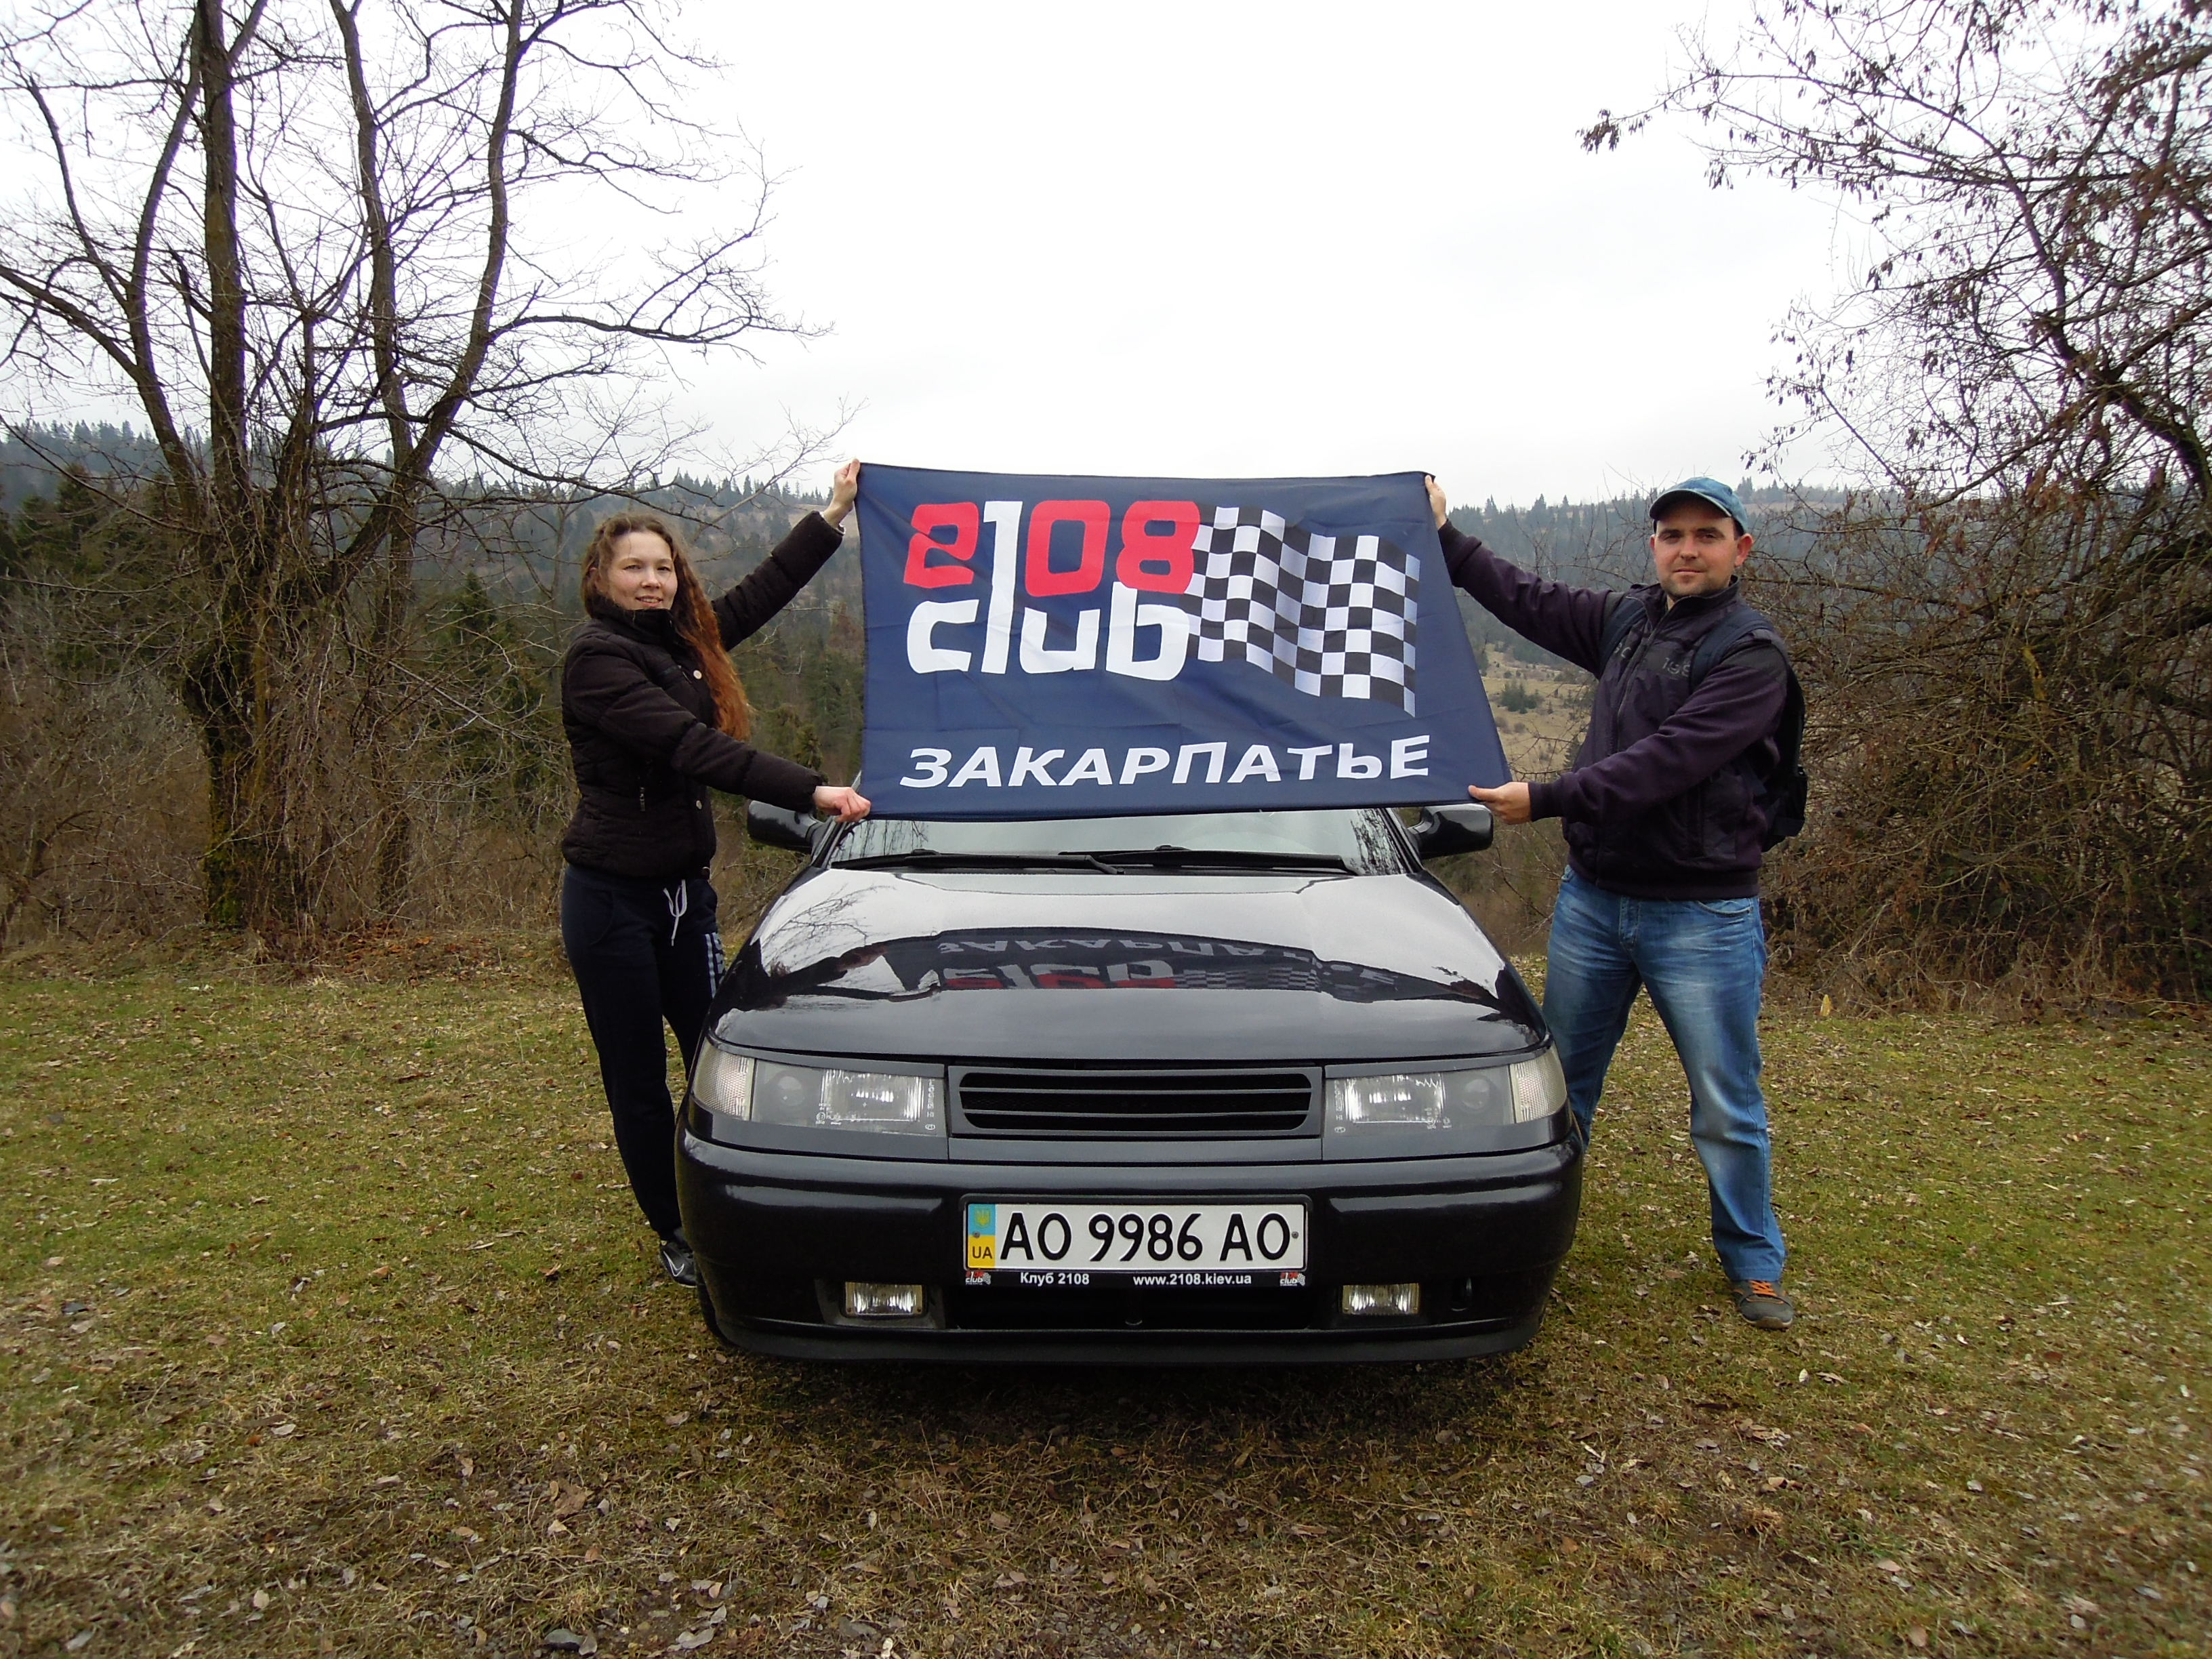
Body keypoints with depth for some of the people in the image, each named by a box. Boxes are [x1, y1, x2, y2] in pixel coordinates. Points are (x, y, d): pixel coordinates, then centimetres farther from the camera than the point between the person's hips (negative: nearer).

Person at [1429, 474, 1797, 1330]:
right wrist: (1445, 537, 19)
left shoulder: (1751, 653, -12)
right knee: (1562, 1083, 13)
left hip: (1702, 914, -5)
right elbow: (1528, 600, 20)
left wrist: (1545, 799, -24)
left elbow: (1666, 762, -22)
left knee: (1727, 1107, 6)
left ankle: (1753, 1266, 25)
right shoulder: (1627, 619, 8)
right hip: (1592, 897, 6)